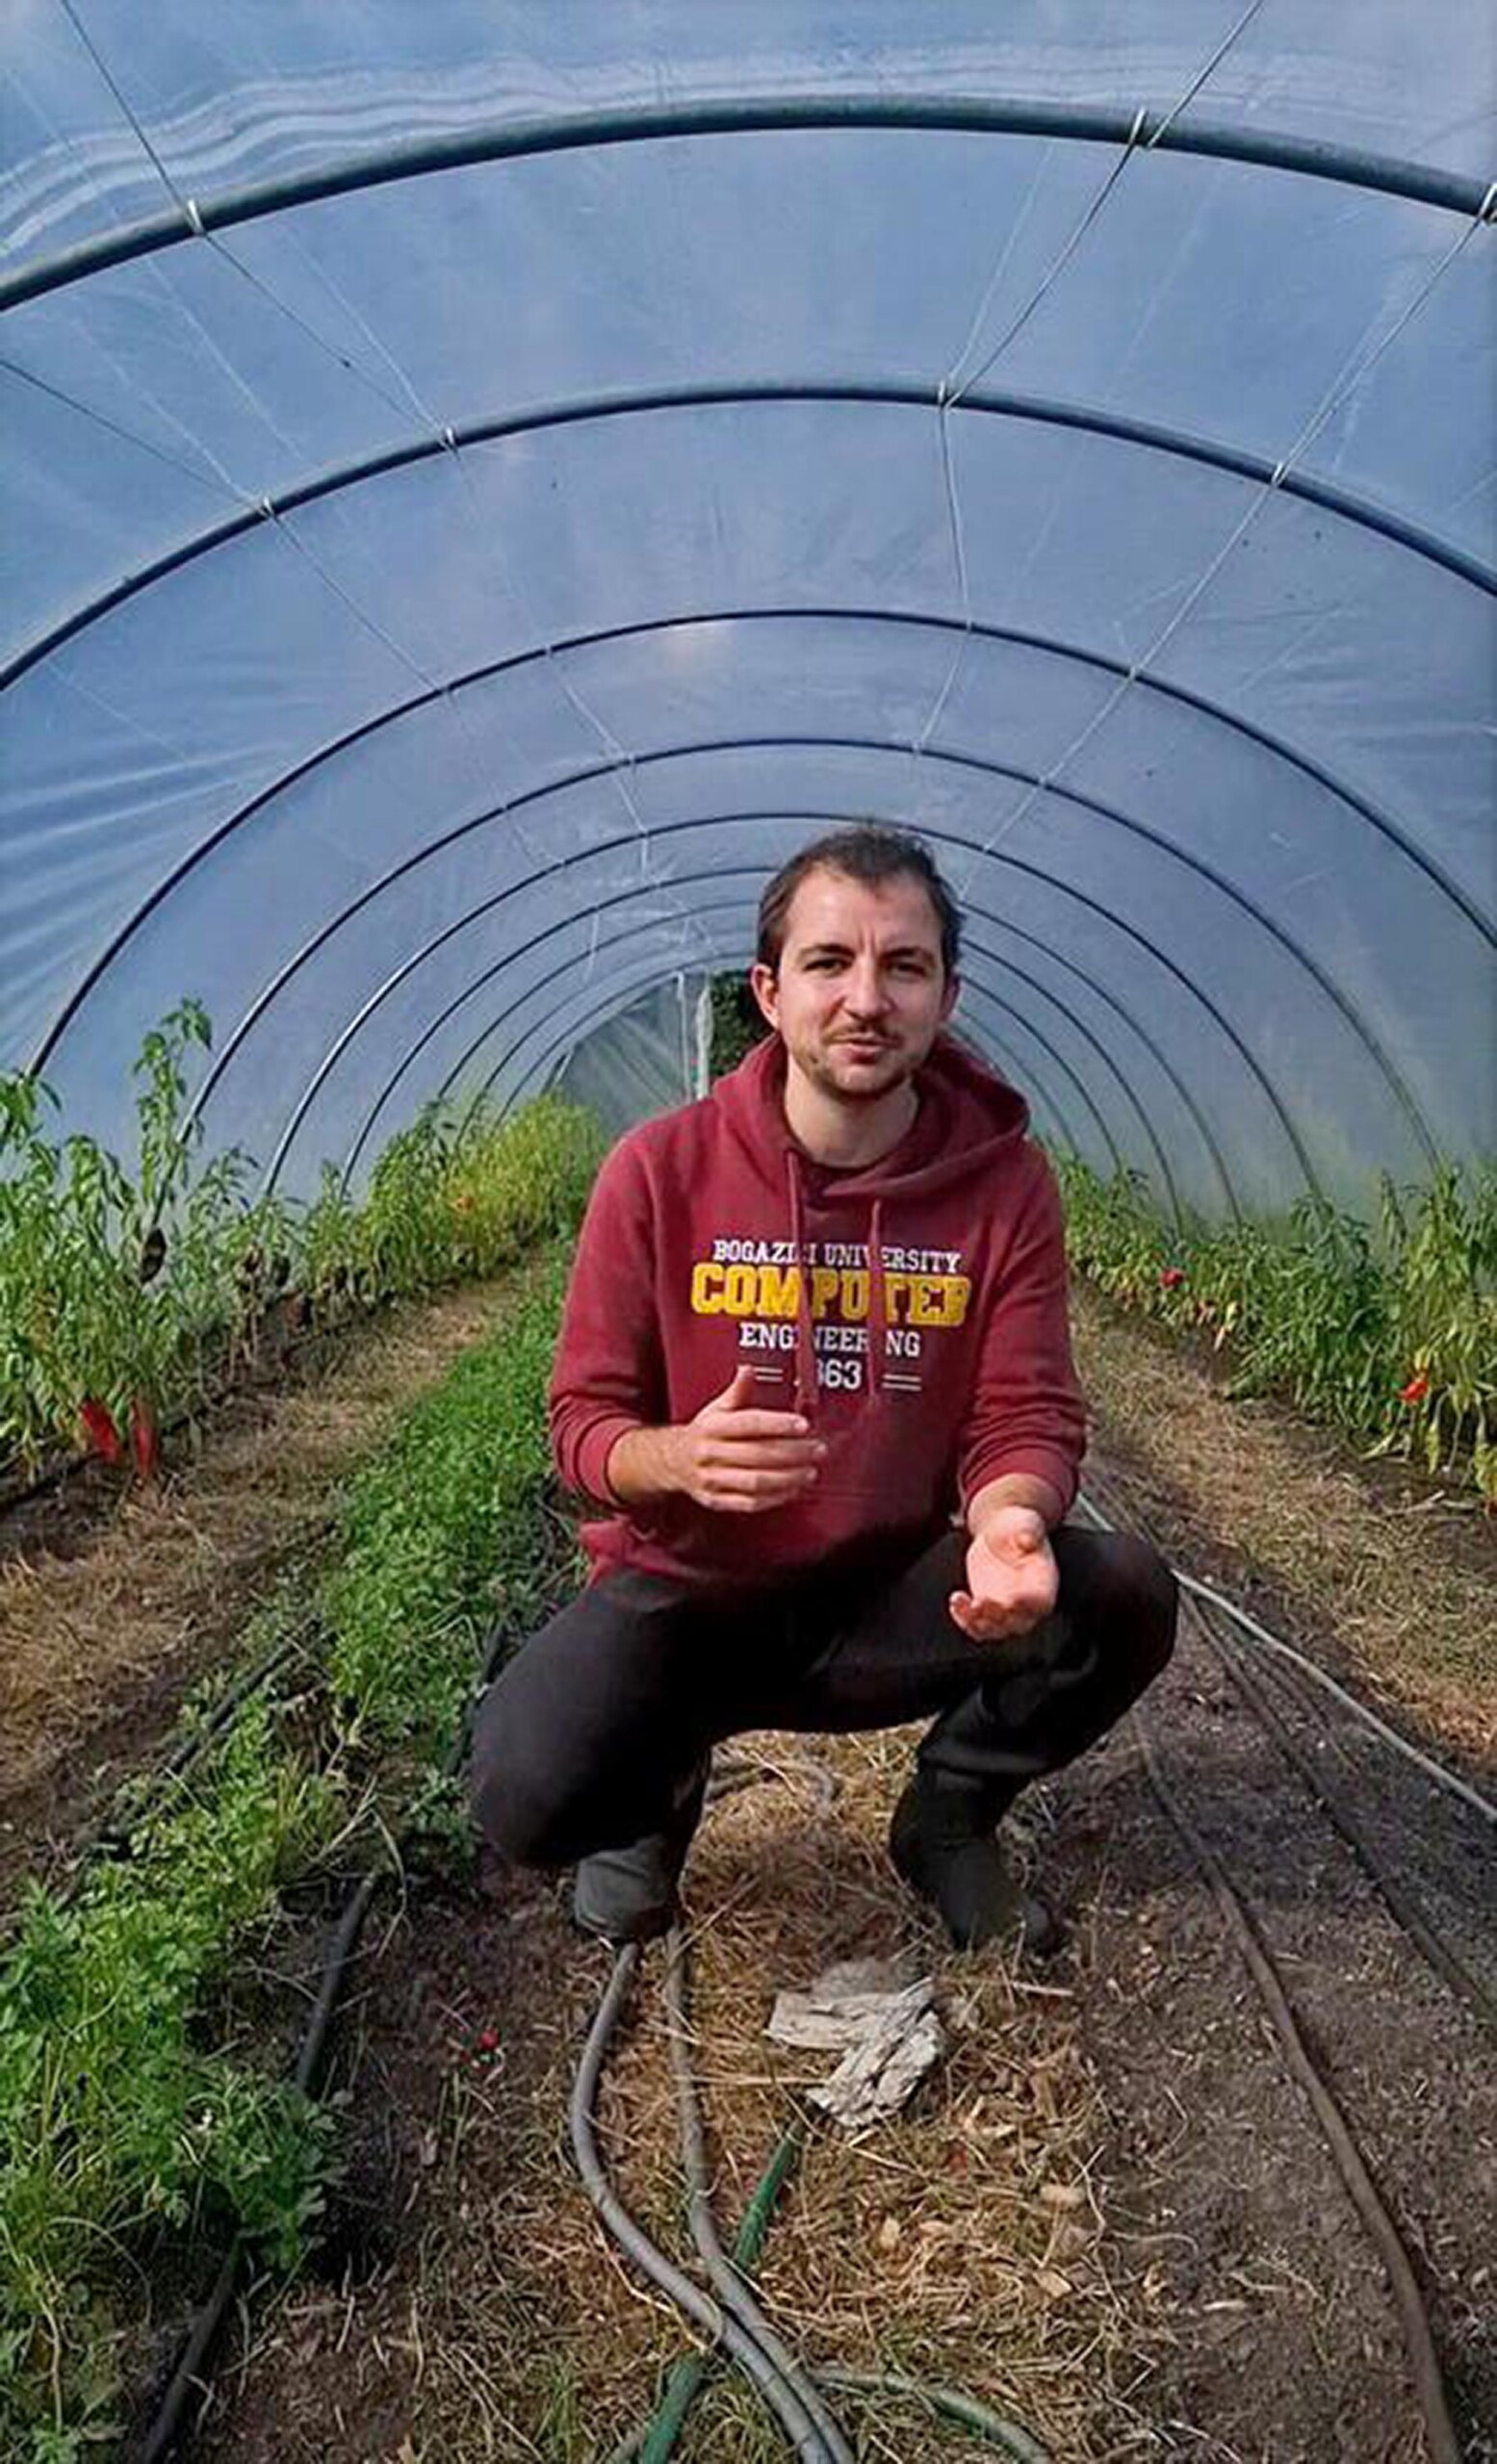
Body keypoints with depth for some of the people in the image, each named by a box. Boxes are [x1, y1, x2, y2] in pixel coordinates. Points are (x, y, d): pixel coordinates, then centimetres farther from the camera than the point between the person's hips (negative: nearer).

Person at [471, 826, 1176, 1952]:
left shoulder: (1004, 1180, -8)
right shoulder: (660, 1169, -12)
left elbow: (1027, 1415, -7)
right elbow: (586, 1421, -8)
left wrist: (1009, 1517, -32)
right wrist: (677, 1459, -32)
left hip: (898, 1598, 2)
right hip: (686, 1593, -1)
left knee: (1123, 1592, -23)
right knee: (529, 1798, -27)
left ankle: (948, 1816, 8)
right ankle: (661, 1776, 14)